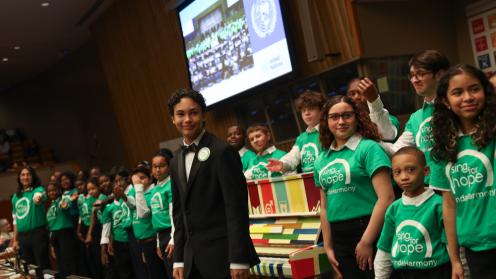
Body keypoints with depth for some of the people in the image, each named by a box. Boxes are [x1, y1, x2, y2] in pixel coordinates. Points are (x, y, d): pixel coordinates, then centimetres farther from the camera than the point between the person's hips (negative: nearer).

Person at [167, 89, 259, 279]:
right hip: (193, 258, 6)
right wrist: (179, 260, 11)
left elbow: (237, 206, -13)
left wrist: (238, 259, -17)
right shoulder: (176, 162, 13)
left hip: (223, 256, -6)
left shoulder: (222, 151, -8)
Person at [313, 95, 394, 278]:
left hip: (369, 231, -5)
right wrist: (328, 246, 13)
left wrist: (366, 241, -15)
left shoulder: (369, 148, -7)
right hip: (339, 237, 6)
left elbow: (386, 198, -14)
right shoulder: (321, 160, 11)